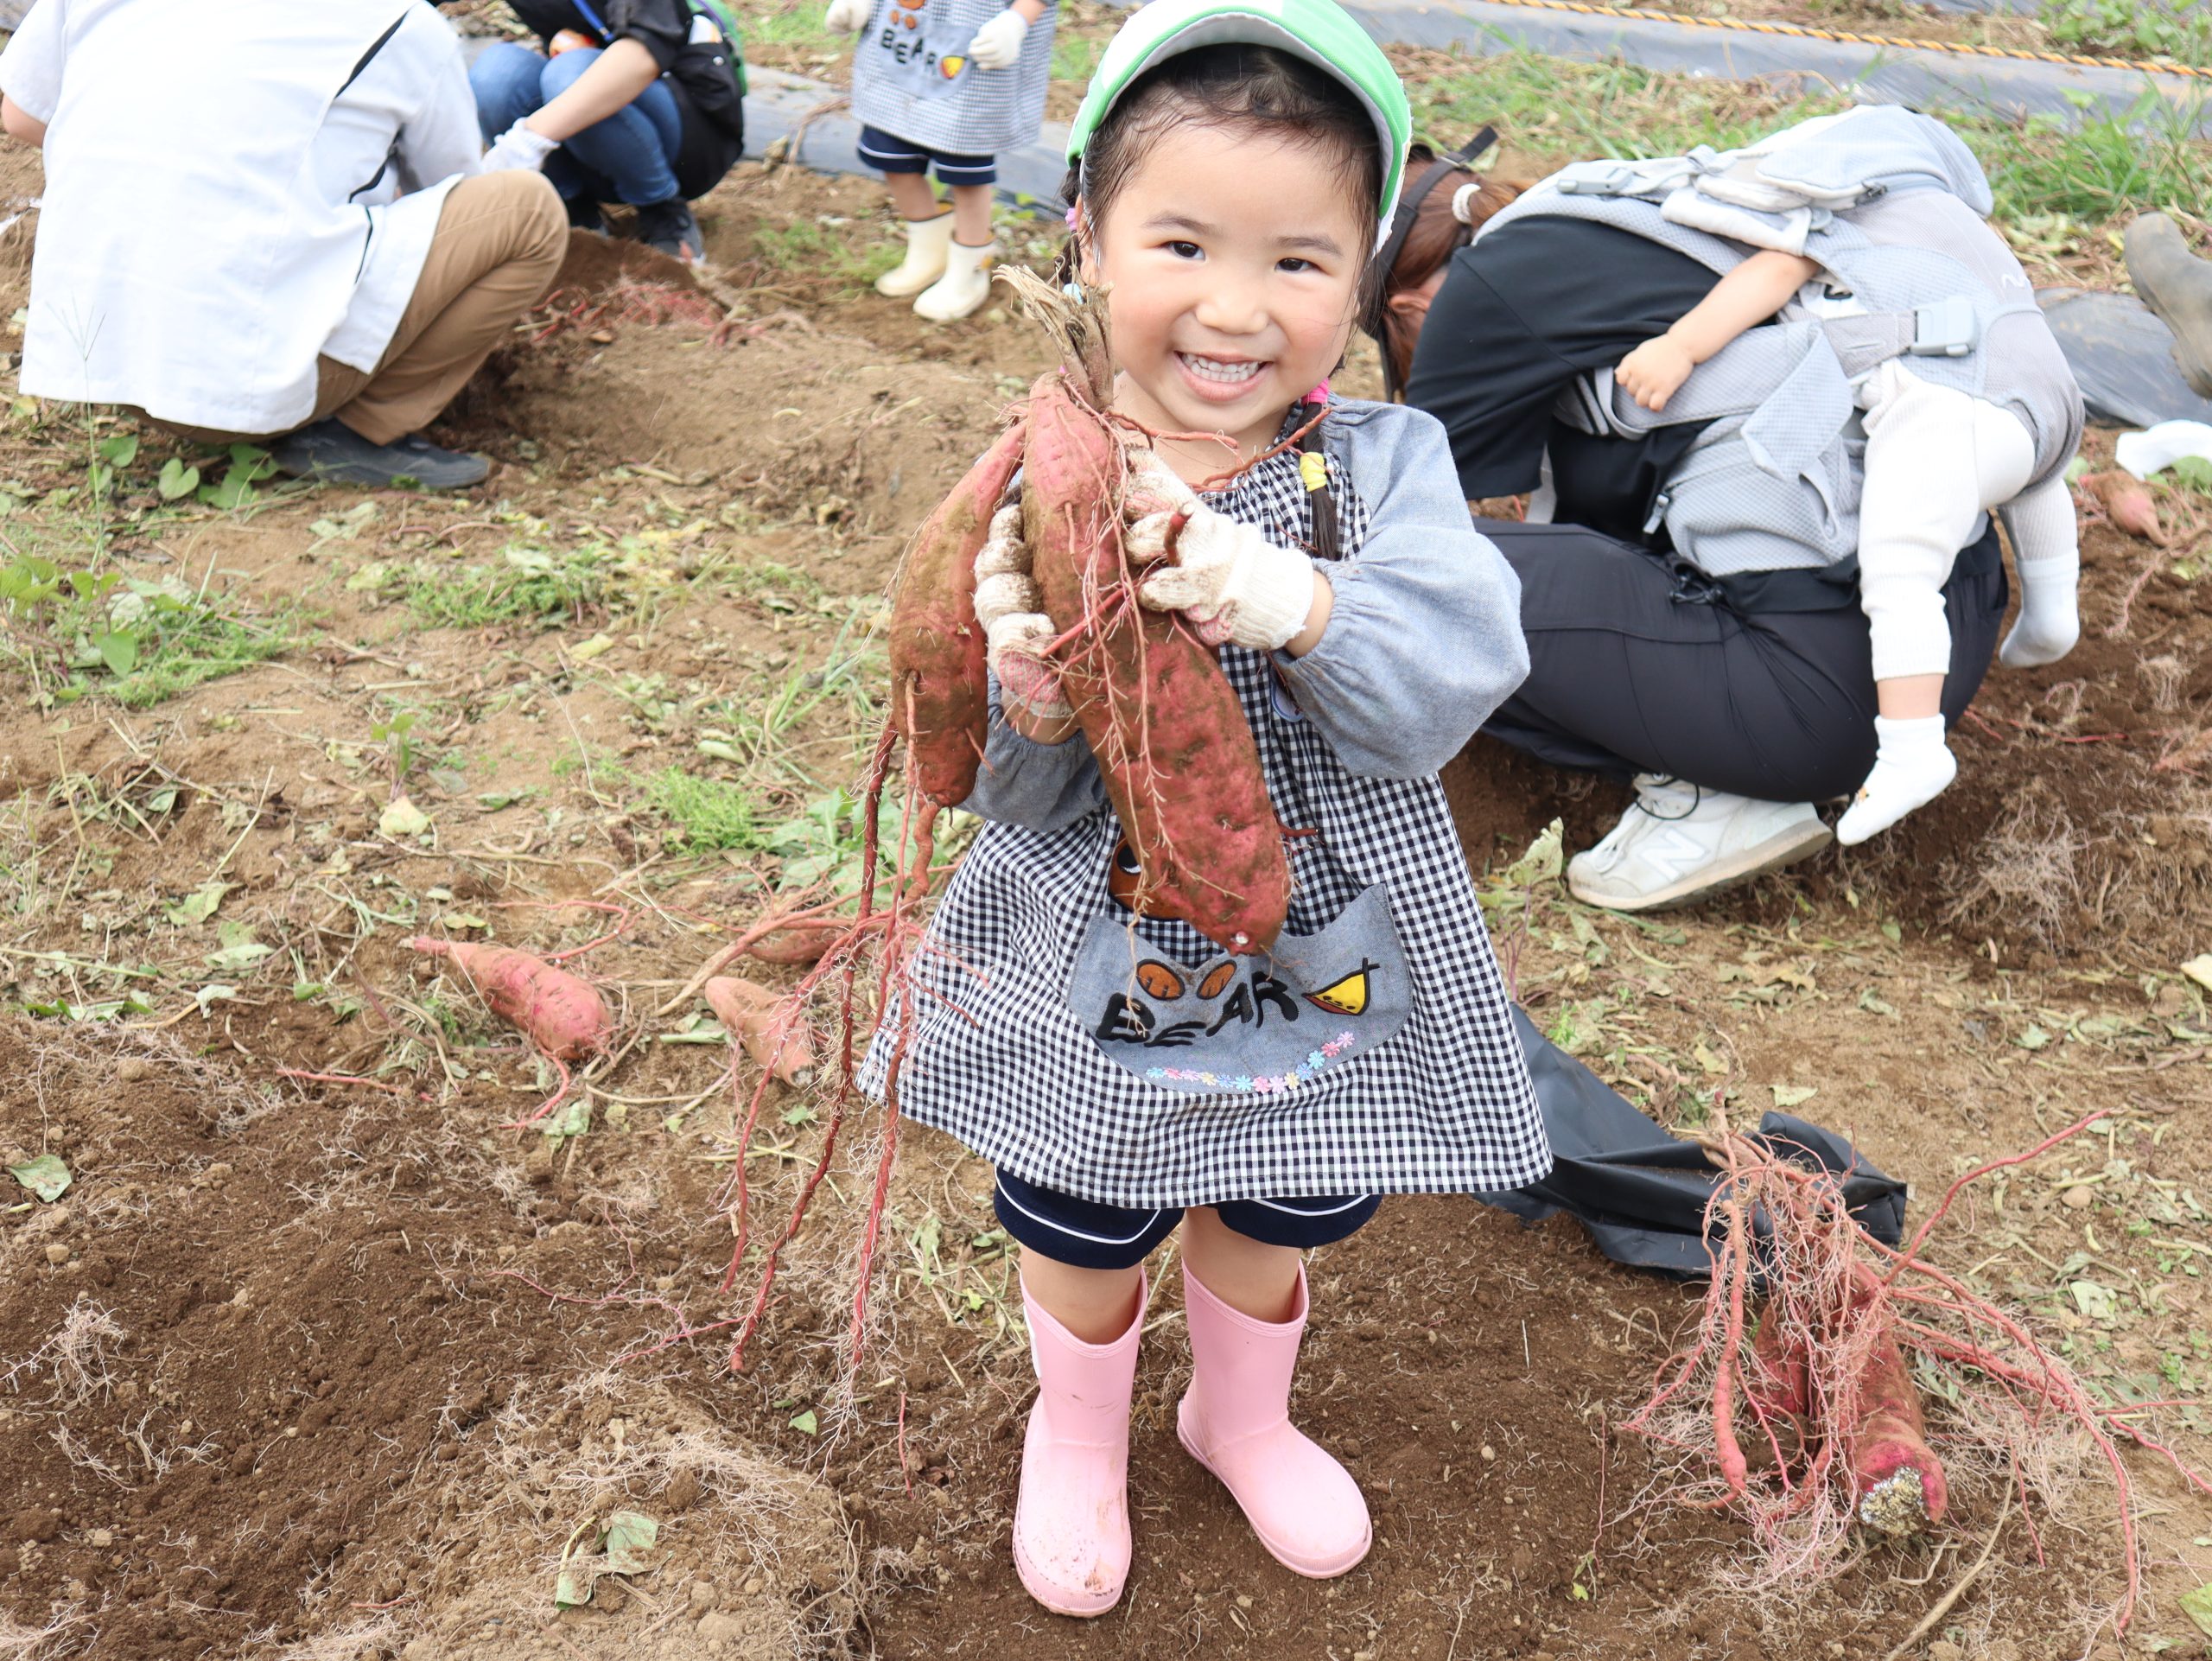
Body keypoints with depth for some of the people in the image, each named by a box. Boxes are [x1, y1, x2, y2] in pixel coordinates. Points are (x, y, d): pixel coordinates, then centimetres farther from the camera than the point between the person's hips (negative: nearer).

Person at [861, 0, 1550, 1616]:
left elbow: (1453, 675, -29)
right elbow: (1002, 786, -14)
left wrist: (1288, 598, -46)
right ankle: (1077, 1435, 54)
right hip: (1094, 968, 0)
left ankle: (1245, 1416, 57)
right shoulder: (1044, 483, -15)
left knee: (1276, 1220, 25)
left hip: (1320, 968, 1)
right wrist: (1031, 705, -37)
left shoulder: (1385, 462, -13)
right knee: (1084, 1241, 21)